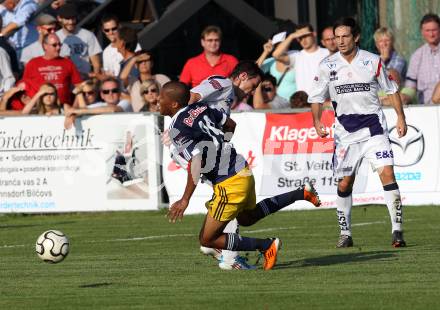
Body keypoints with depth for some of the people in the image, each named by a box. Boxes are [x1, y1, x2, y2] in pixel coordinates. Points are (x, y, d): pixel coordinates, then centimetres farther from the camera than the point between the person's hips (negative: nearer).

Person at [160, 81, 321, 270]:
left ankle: (267, 246, 1)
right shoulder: (199, 108, 6)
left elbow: (197, 161, -29)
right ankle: (302, 193, 31)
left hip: (229, 184, -9)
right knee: (247, 218, 36)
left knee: (208, 240, 1)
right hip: (244, 172, 9)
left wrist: (185, 200, -28)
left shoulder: (178, 129, -19)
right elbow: (231, 125, 19)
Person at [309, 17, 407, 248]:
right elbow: (316, 97, 9)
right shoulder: (327, 65, 0)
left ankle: (397, 230, -11)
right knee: (344, 184, 3)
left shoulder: (373, 61, -1)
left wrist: (401, 117, 4)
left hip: (373, 127, -1)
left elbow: (391, 90, 10)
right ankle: (345, 234, 18)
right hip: (345, 131, 1)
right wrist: (317, 121, -4)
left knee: (387, 173, -15)